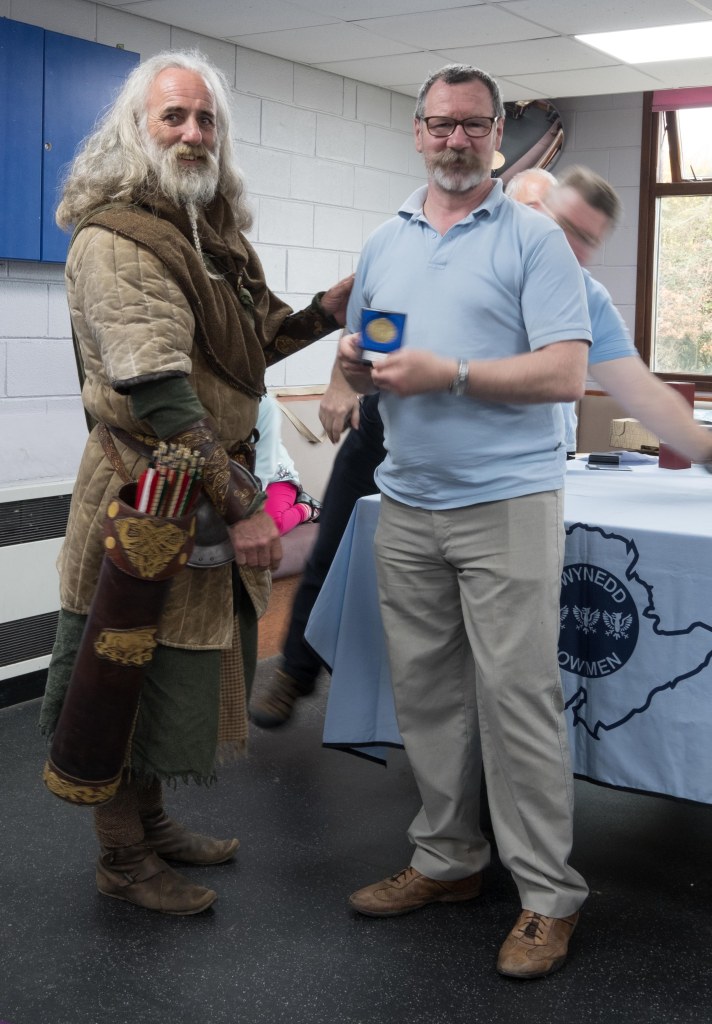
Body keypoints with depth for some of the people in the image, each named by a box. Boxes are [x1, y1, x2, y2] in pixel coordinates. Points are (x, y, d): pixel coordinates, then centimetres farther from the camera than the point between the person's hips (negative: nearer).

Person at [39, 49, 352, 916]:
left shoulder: (213, 233, 13)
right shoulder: (113, 242, -17)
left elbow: (251, 344, 23)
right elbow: (159, 394, -25)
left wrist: (335, 305, 8)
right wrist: (240, 507, -26)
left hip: (204, 491, 9)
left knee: (172, 672, 19)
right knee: (130, 678, 5)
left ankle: (150, 824, 37)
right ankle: (121, 860, 22)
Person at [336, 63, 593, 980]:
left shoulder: (534, 240, -2)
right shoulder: (382, 247, 15)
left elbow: (565, 374, -12)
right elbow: (360, 370, 18)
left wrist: (447, 373, -18)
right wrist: (354, 365, -6)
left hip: (505, 503, -5)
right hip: (407, 504, 6)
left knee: (517, 696, -4)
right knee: (425, 692, 10)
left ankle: (548, 894, 7)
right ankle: (447, 859, 25)